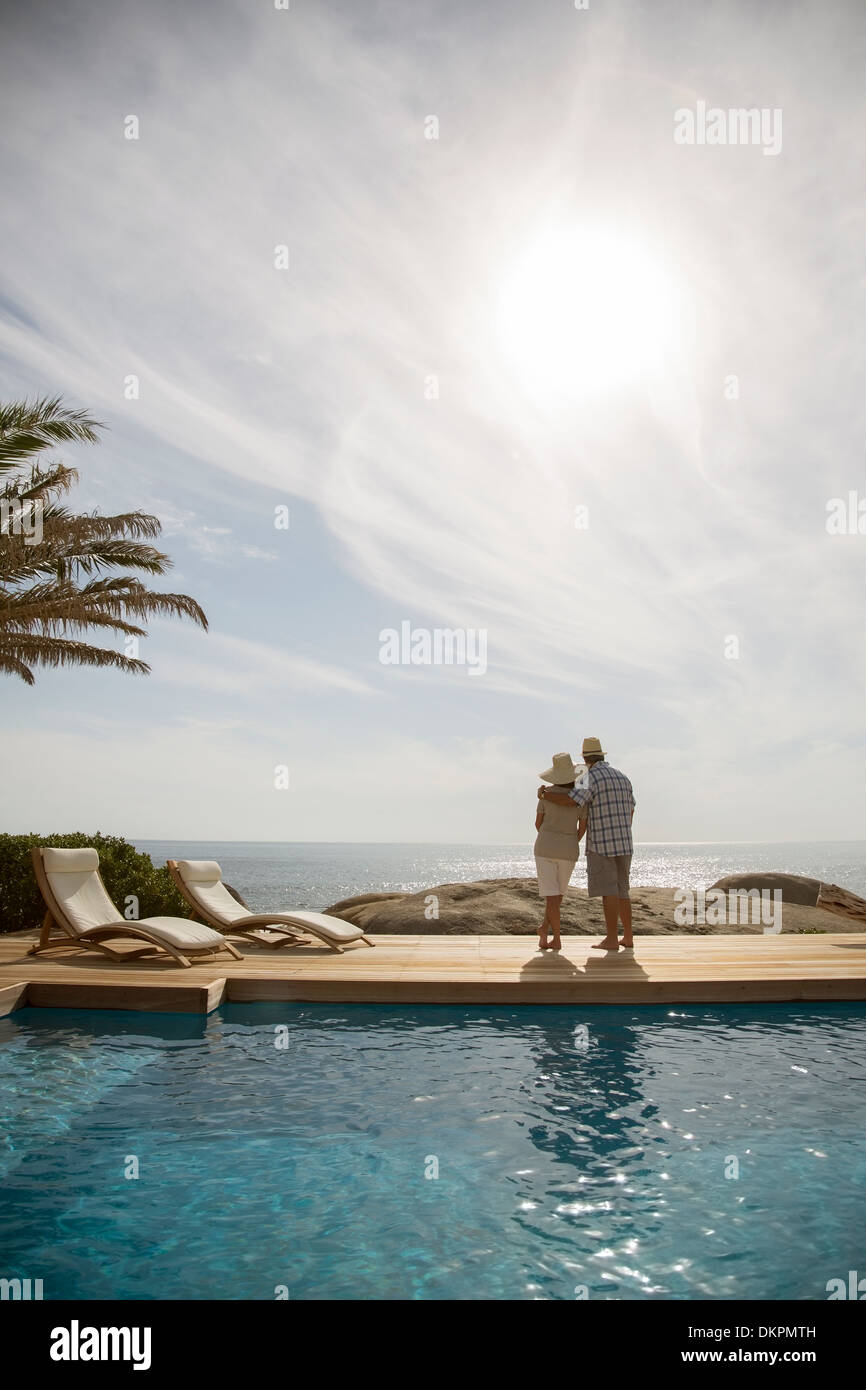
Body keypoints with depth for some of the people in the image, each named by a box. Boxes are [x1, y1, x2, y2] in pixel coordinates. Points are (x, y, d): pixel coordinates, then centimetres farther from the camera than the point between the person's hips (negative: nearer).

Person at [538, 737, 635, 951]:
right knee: (621, 890, 12)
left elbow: (571, 800, -26)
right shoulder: (621, 776, 13)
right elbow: (630, 810, 20)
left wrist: (543, 795, -9)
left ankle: (612, 939, -5)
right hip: (623, 842, 7)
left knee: (608, 890, -5)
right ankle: (628, 937, 12)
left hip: (601, 843, -7)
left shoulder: (590, 778, -11)